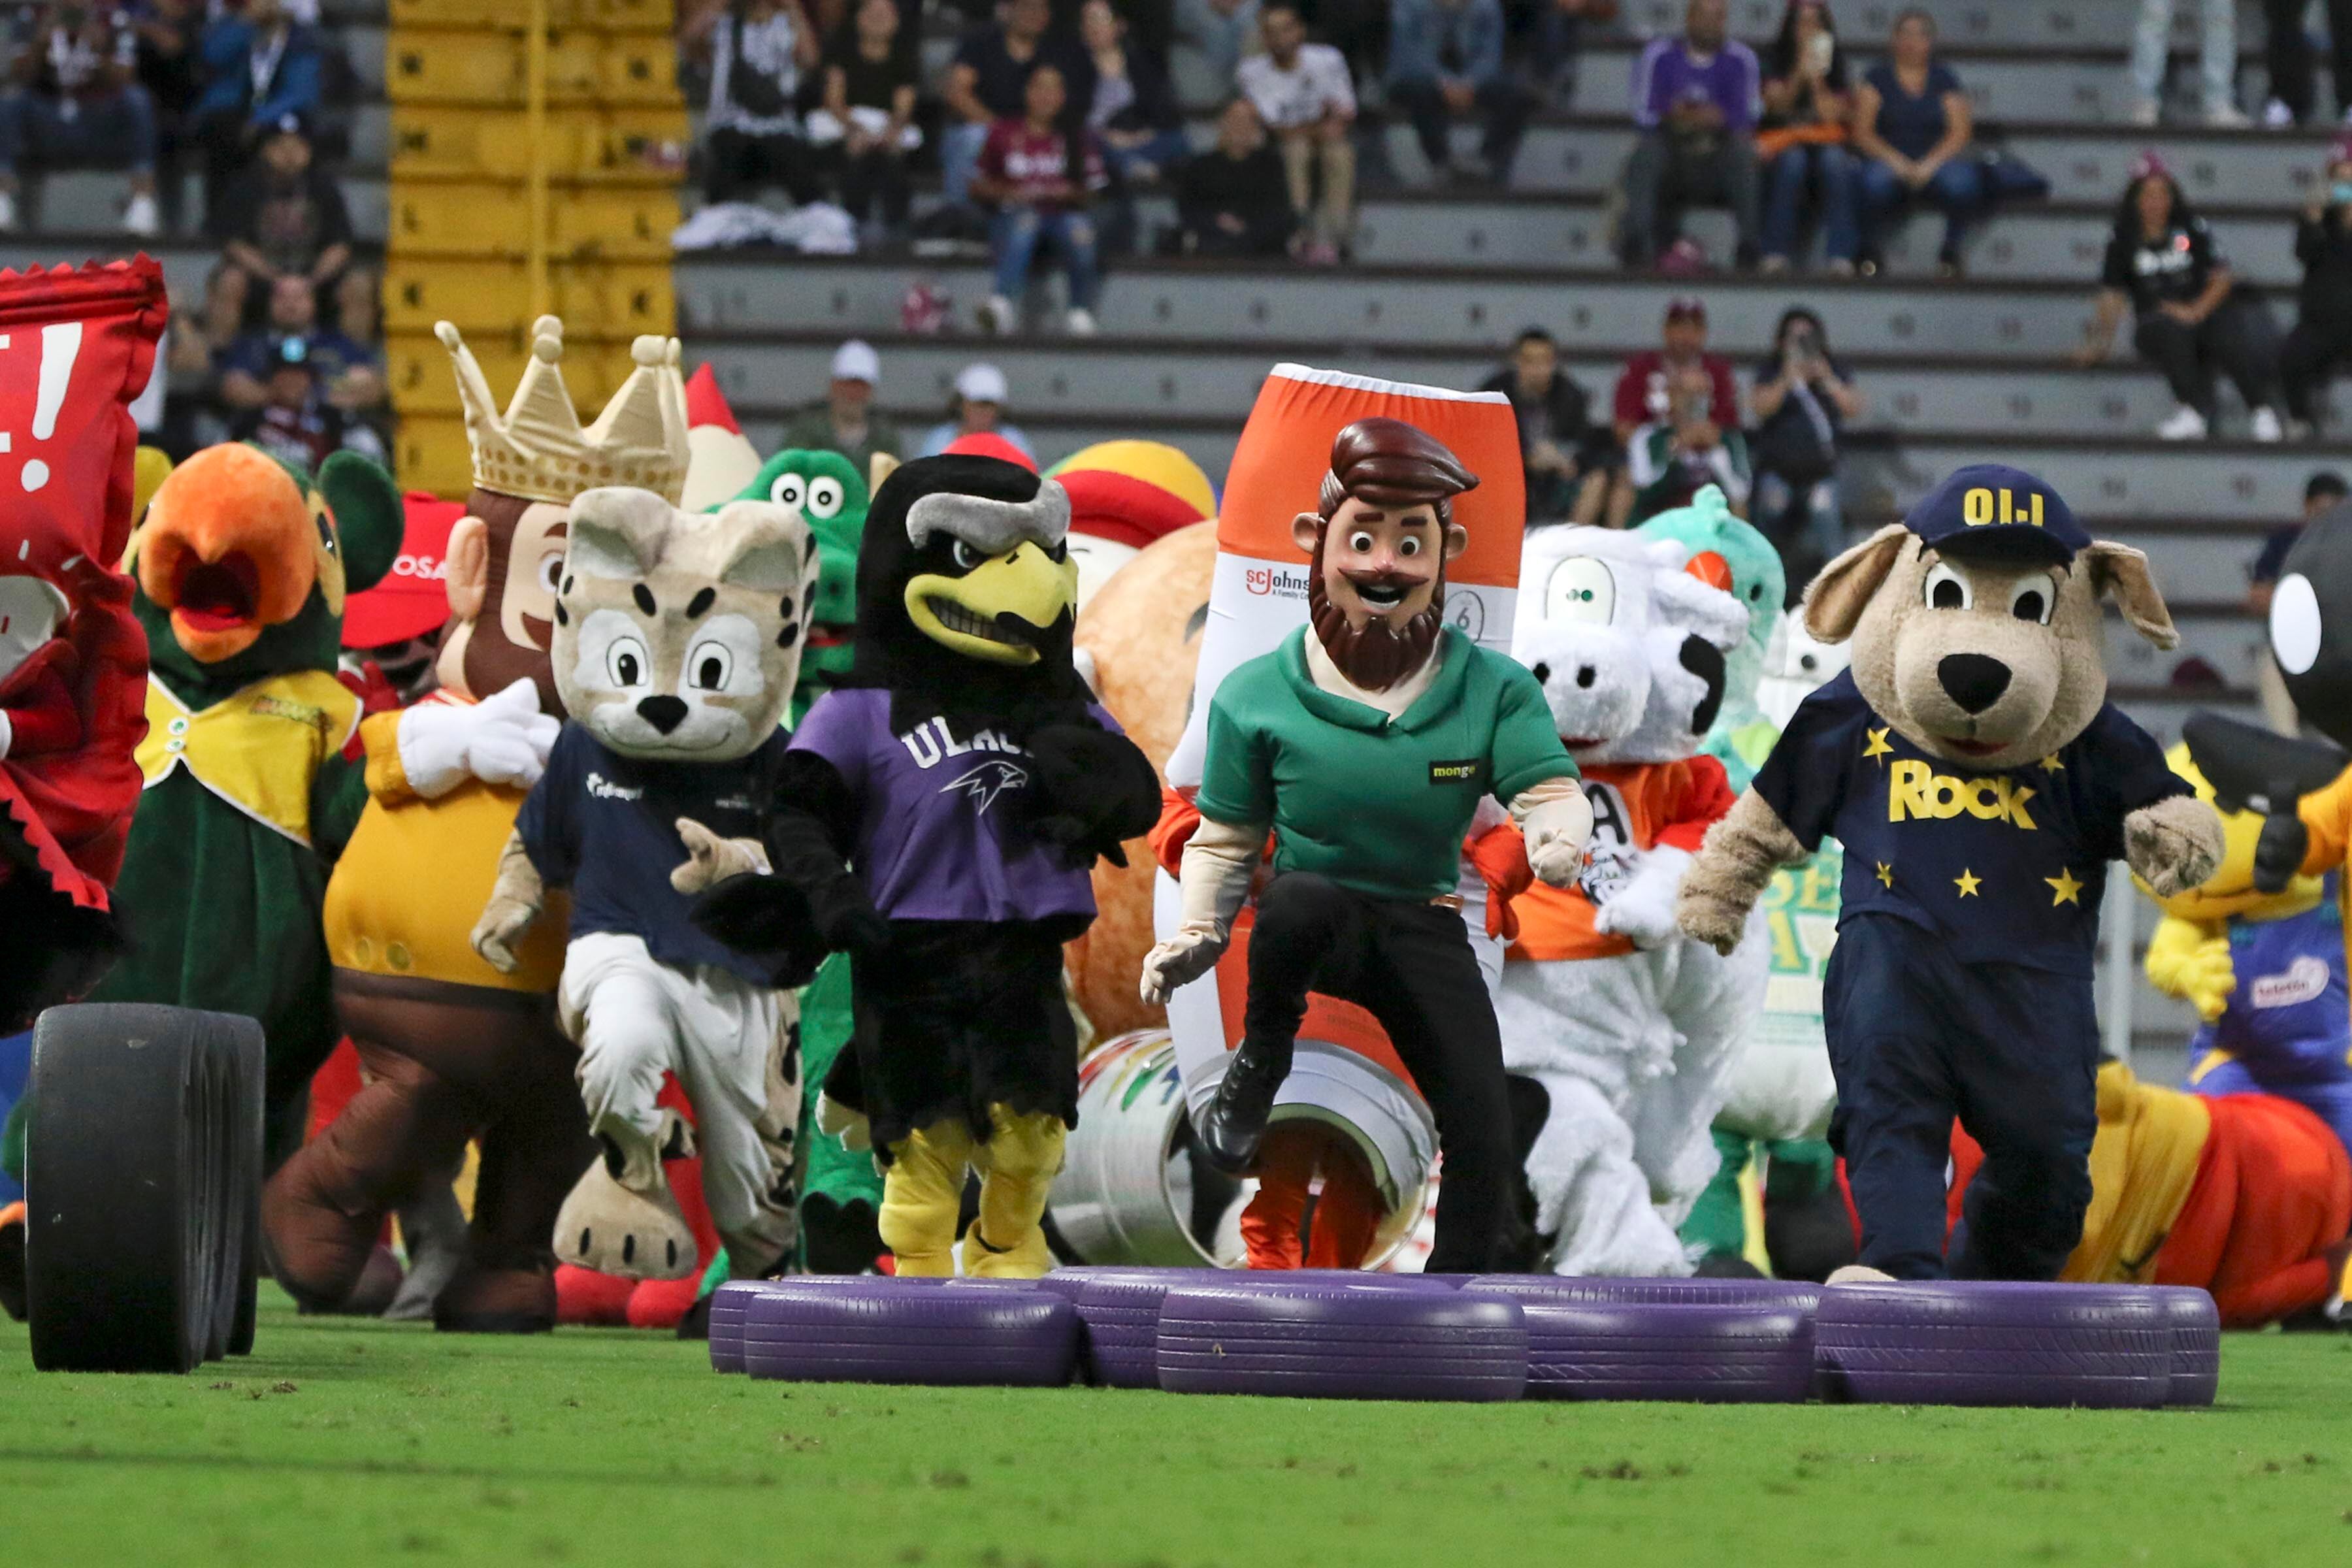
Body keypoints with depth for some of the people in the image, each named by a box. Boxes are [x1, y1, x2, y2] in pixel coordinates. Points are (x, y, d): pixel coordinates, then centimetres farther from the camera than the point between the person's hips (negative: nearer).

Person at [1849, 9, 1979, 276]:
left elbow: (1960, 132, 1)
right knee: (1874, 181, -37)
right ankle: (1869, 251, -11)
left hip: (1934, 164, 1)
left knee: (1962, 182, -33)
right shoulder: (1878, 77, 7)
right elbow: (1862, 132, -1)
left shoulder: (1943, 79, 11)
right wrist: (1895, 161, -18)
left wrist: (1929, 165, -16)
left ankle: (1951, 249, -6)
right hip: (1889, 161, -1)